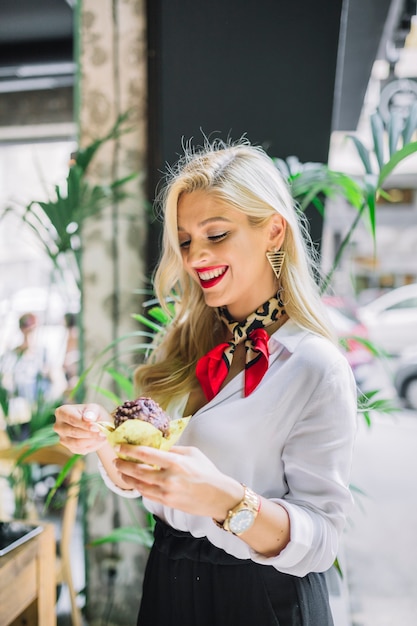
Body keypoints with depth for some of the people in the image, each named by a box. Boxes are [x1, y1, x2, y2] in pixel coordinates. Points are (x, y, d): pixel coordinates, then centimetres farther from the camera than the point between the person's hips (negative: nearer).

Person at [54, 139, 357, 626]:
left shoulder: (316, 368, -20)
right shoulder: (181, 345, -4)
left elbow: (319, 541, -20)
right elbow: (134, 481, 3)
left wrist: (225, 499, -36)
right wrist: (100, 438, -16)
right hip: (167, 584, 5)